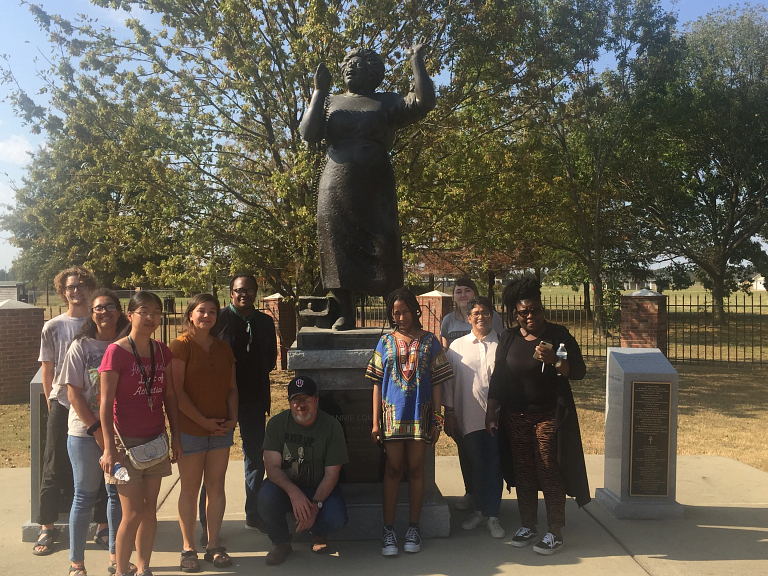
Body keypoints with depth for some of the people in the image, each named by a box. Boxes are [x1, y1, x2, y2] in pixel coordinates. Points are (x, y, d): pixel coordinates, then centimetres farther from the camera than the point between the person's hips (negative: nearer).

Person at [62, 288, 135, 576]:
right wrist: (97, 430, -13)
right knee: (85, 496, 5)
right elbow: (73, 393, -8)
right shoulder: (81, 346, -4)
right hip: (86, 433, -3)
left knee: (119, 495, 12)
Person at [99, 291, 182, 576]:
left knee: (150, 510, 12)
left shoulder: (162, 352, 5)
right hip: (126, 441, -5)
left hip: (155, 440, 5)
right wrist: (109, 448, -16)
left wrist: (175, 435, 9)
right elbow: (106, 404, -13)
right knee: (132, 513, -3)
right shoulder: (116, 351, -12)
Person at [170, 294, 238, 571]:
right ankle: (188, 548, 17)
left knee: (216, 487, 10)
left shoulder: (223, 348, 11)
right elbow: (177, 390, -12)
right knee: (190, 489, 5)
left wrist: (233, 417, -1)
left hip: (221, 429, 5)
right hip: (189, 429, -5)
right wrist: (203, 421, -13)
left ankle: (213, 546, 21)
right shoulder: (181, 345, -7)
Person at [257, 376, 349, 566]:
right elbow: (272, 467, -16)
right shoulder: (277, 423, -9)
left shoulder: (331, 426, -11)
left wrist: (315, 504, -29)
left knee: (335, 520, -29)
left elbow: (331, 474, -13)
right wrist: (294, 493, -34)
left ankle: (318, 533, 12)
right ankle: (281, 543, 0)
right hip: (285, 486, 1)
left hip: (320, 489, 0)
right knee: (266, 497, -32)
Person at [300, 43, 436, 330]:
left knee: (384, 248, -6)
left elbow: (424, 102, -5)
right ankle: (346, 314, 9)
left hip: (375, 190, -2)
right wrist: (319, 91, -2)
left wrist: (417, 62, -5)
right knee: (339, 250, 0)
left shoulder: (388, 102, 9)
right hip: (335, 190, 2)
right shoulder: (332, 102, 15)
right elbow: (308, 133, 1)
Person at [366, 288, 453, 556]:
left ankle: (413, 528, 17)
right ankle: (388, 531, 10)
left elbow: (436, 383, 2)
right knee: (393, 469, 4)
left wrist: (436, 420, -1)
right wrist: (376, 422, 0)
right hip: (392, 413, 1)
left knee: (416, 469, 7)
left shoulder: (429, 341, 2)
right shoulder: (386, 342, 5)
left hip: (420, 414, 0)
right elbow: (377, 383, 4)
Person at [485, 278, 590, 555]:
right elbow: (497, 377, 9)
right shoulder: (508, 338, 6)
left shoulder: (558, 335, -4)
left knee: (550, 474, -1)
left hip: (549, 416, -3)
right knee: (523, 473, 9)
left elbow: (579, 371, -8)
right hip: (516, 417, 4)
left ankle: (555, 533, 10)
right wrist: (491, 411, 6)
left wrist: (554, 361, -26)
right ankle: (527, 526, 22)